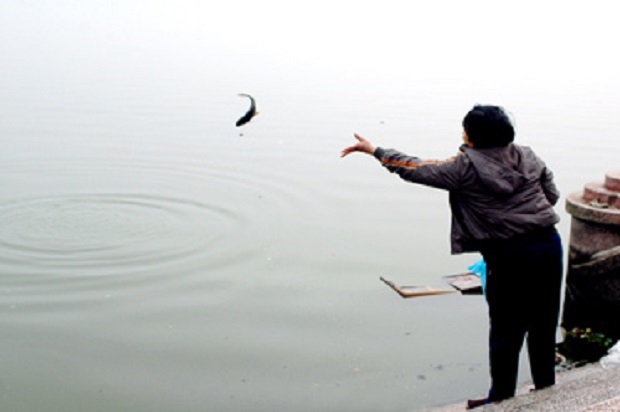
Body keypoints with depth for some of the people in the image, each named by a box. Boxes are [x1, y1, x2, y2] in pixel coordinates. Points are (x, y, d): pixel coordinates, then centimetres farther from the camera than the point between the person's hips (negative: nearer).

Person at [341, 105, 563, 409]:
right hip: (548, 246, 6)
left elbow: (418, 170, -3)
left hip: (507, 256, -5)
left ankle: (501, 398, 22)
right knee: (543, 326, 17)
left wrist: (374, 151, 6)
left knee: (505, 332, 9)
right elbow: (552, 195, 12)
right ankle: (545, 391, 30)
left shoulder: (467, 167, -7)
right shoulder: (528, 156, 9)